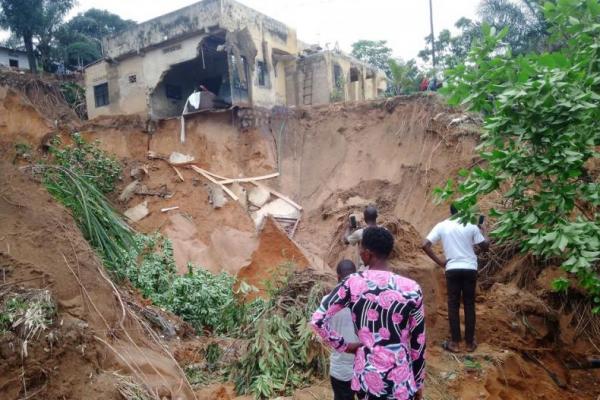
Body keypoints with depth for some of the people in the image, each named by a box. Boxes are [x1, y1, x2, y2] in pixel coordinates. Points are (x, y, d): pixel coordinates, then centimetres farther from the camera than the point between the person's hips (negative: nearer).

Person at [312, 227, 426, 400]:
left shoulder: (352, 284, -11)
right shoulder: (411, 289, -11)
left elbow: (318, 319, -13)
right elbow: (418, 343, -3)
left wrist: (344, 346, 0)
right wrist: (418, 383, 10)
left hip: (366, 376, 1)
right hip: (400, 380, -1)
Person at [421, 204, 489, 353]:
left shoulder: (442, 226, 0)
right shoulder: (471, 226, -3)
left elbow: (425, 245, -8)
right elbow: (485, 247, 3)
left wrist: (439, 262, -2)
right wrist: (481, 231, 19)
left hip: (452, 269, 0)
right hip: (470, 269, 0)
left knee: (453, 305, 7)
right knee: (469, 305, 10)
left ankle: (455, 343, 10)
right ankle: (470, 342, 17)